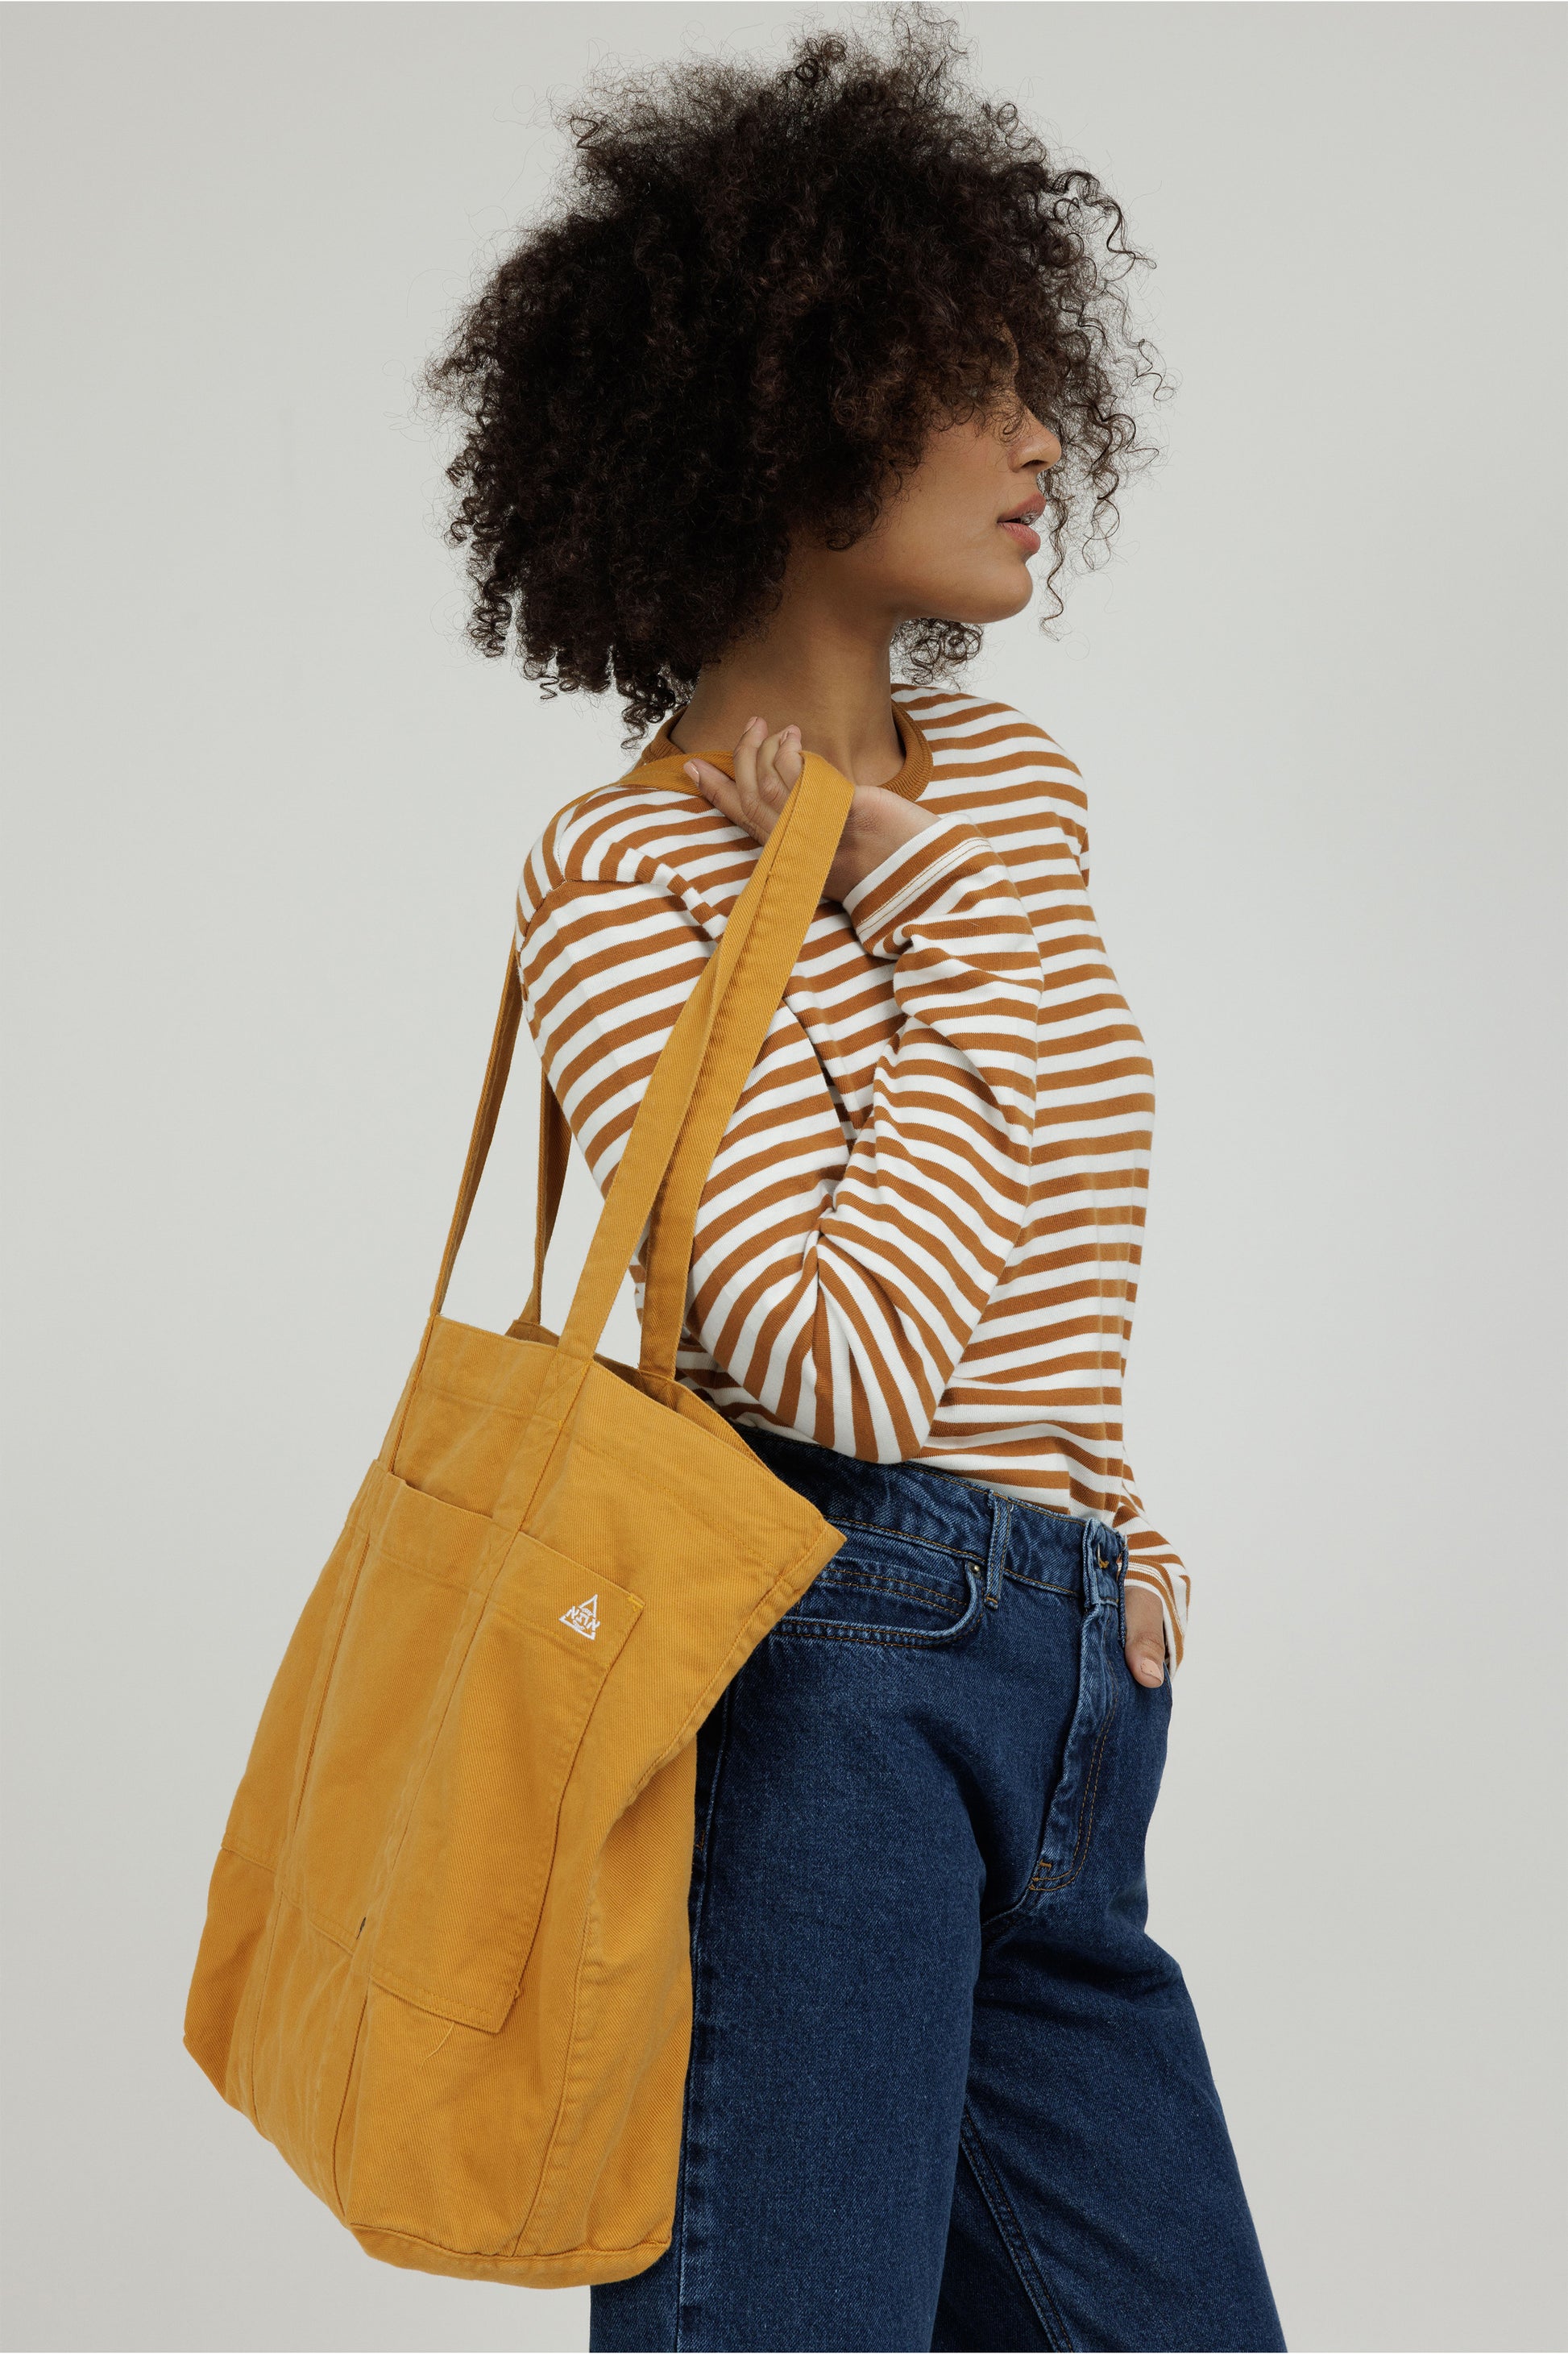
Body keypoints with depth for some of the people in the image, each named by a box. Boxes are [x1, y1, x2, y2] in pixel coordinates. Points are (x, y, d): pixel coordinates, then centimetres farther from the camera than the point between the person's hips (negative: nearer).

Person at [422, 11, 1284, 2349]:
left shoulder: (1006, 775, 12)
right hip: (824, 1674, -8)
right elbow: (853, 1358, -21)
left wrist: (1105, 1519, 14)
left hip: (1074, 1704, 8)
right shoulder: (624, 877, -11)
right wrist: (959, 924, -13)